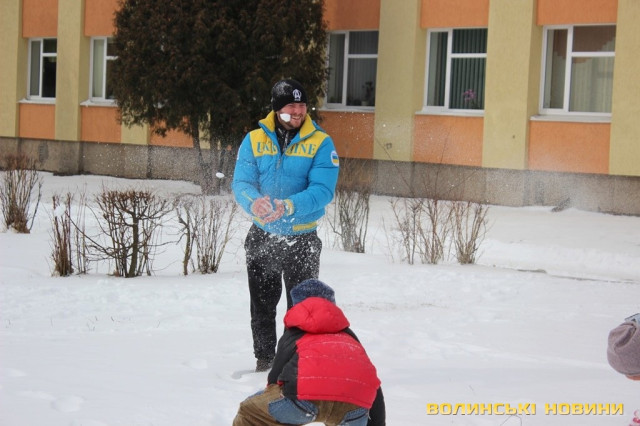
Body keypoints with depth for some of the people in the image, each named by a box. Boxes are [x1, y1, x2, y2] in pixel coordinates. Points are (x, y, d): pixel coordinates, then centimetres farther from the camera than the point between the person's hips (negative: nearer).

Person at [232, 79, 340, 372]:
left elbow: (323, 191, -15)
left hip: (303, 238, -2)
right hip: (262, 237, 2)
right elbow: (240, 184, -6)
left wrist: (290, 206, -32)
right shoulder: (254, 140, 1)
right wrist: (254, 202, -29)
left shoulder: (320, 143, -6)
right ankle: (264, 360, 26)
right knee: (262, 305, 12)